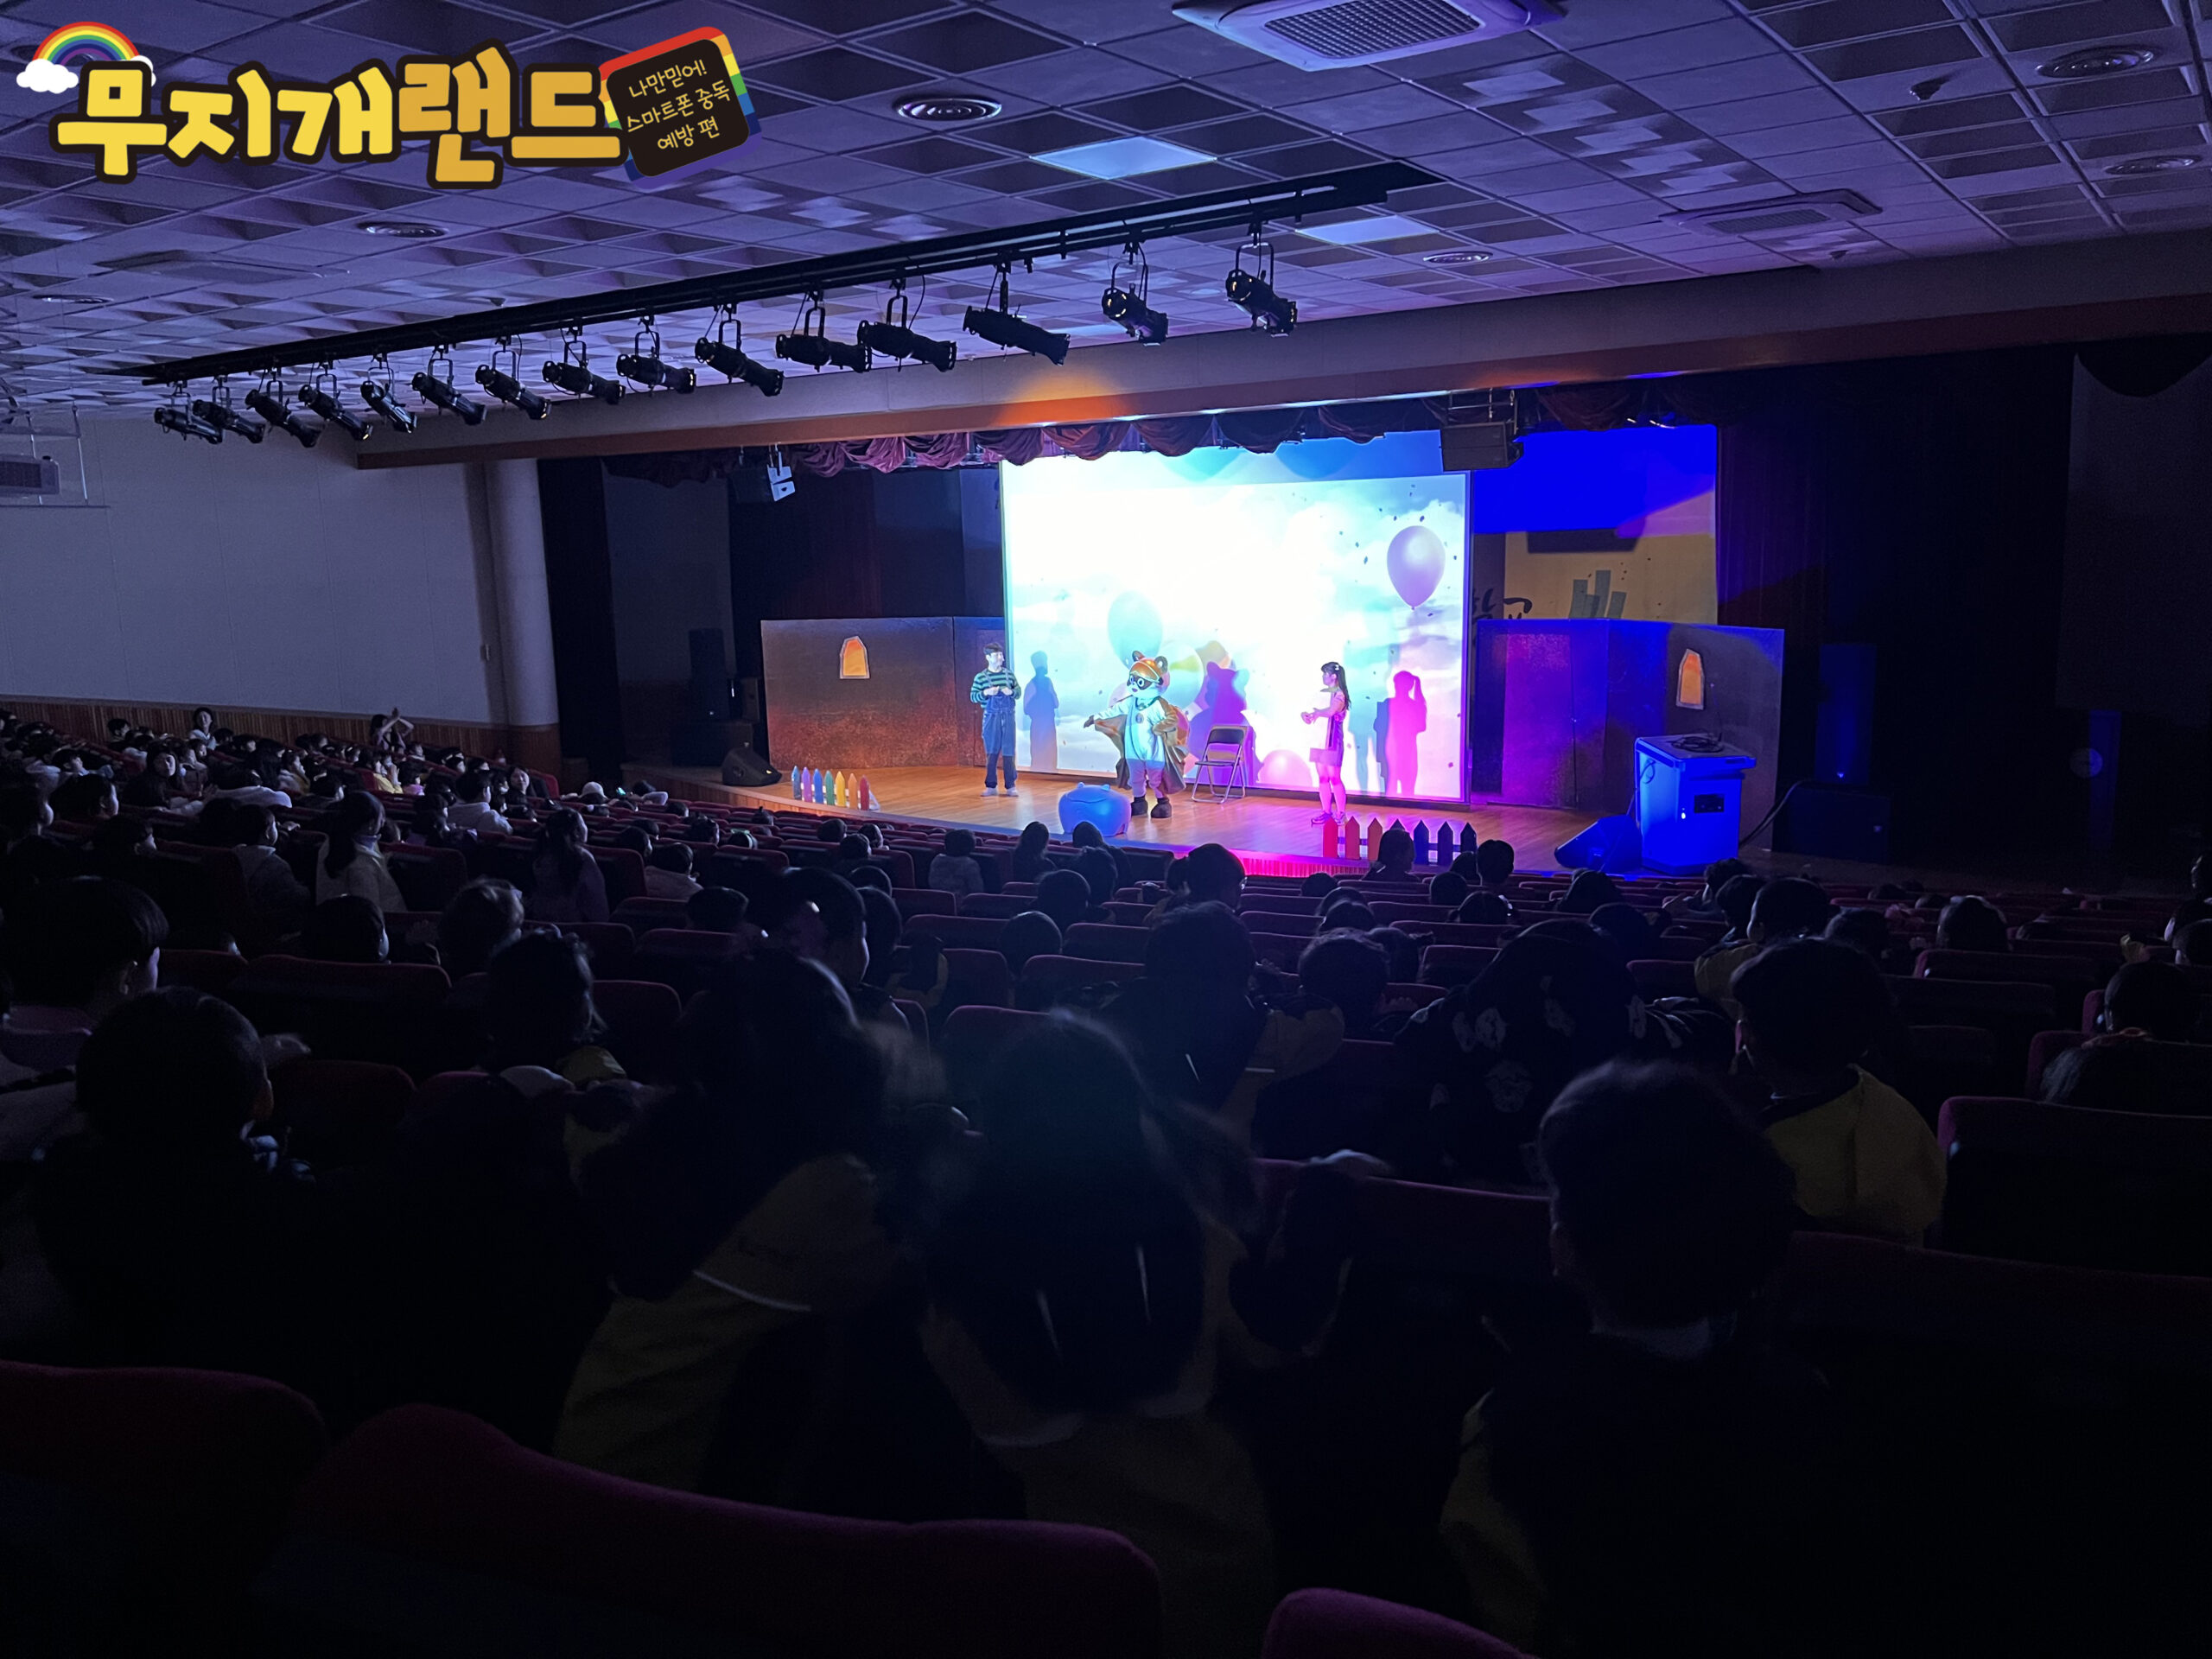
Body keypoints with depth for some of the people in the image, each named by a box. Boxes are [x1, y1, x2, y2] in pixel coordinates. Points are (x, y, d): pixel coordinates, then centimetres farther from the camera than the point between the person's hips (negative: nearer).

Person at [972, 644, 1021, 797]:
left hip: (1008, 716, 1)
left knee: (1008, 751, 2)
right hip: (991, 716, -1)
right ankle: (991, 786, 10)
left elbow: (1018, 691, 11)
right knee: (991, 751, 3)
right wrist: (986, 693, -19)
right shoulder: (981, 677, -1)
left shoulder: (1009, 675, 5)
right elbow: (973, 696, -2)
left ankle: (1010, 786, 7)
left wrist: (1011, 692, -10)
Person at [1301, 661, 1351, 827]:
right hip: (1319, 741, 7)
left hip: (1332, 743, -7)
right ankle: (1326, 811, 14)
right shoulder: (1321, 693, 14)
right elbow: (1311, 711, 16)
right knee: (1323, 778, 9)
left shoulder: (1339, 695, -9)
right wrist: (1305, 715, -6)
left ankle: (1341, 813, 0)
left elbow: (1330, 711, -26)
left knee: (1334, 778, -6)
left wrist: (1316, 713, -10)